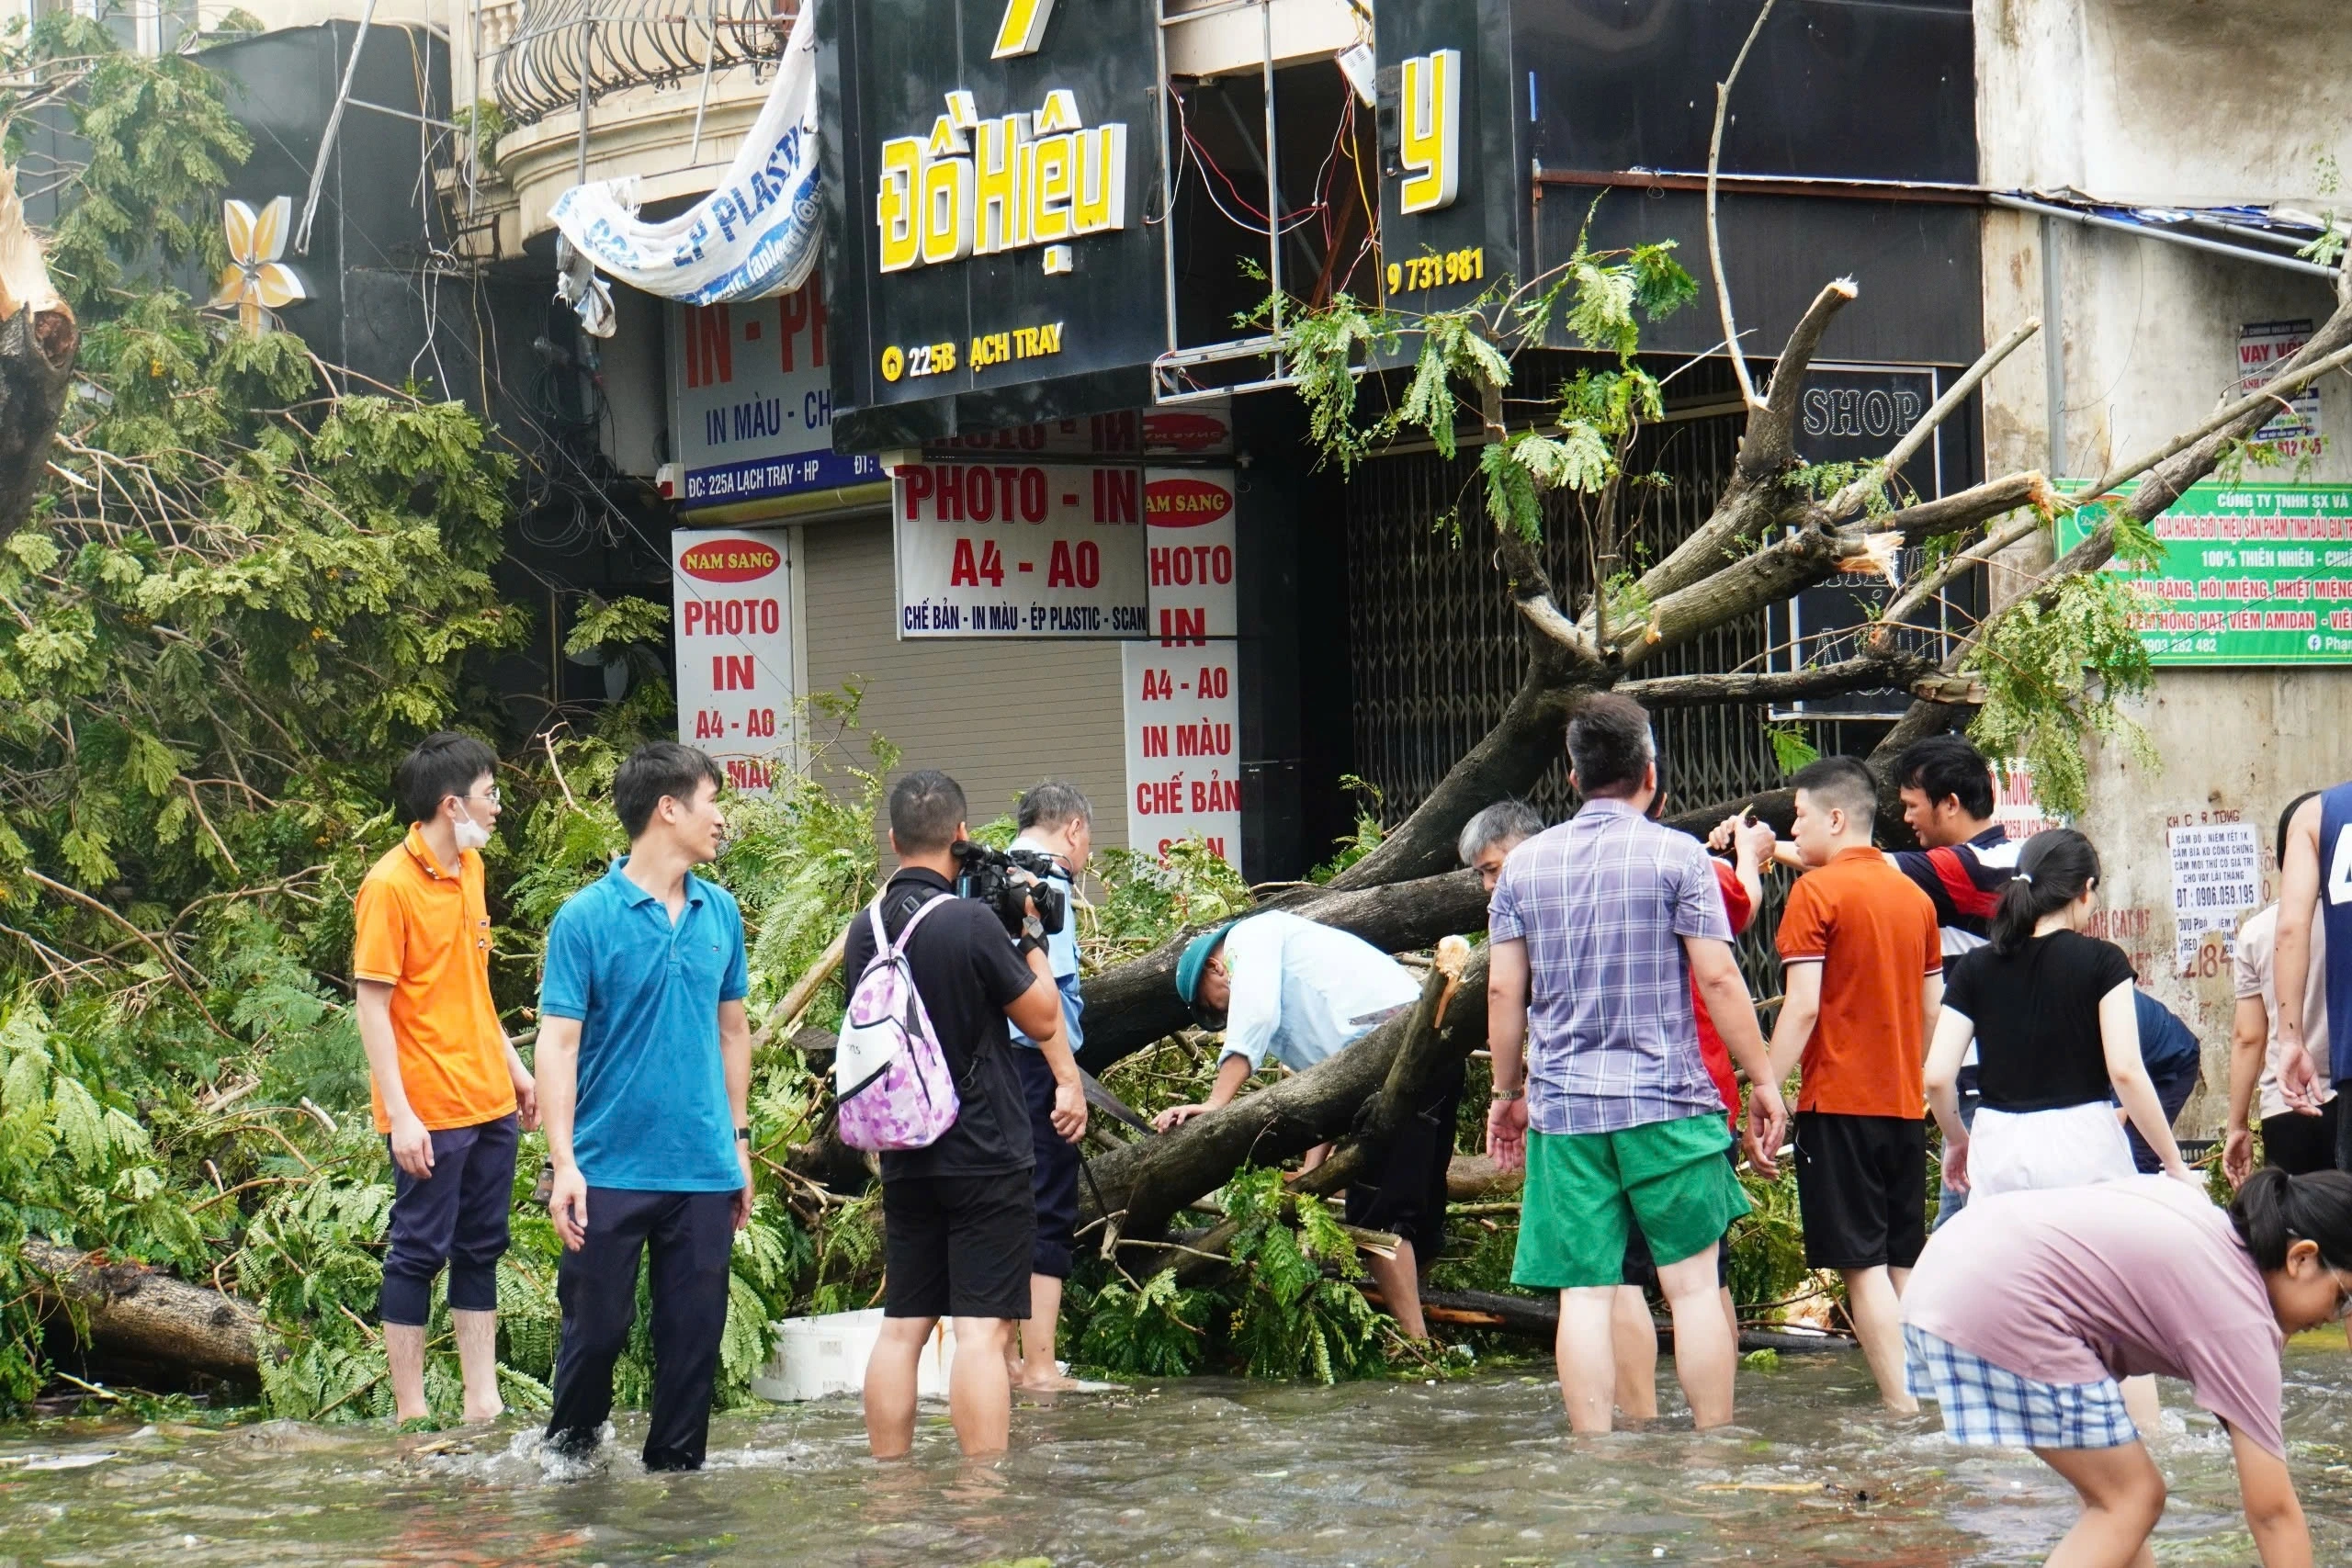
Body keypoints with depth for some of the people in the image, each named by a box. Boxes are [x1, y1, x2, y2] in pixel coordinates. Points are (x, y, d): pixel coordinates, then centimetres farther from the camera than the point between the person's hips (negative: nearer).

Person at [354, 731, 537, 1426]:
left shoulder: (470, 868, 10)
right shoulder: (389, 886, -15)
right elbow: (373, 1005, -16)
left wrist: (512, 1067, 19)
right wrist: (399, 1114, -20)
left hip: (489, 1101, 8)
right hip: (430, 1111, -8)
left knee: (481, 1250, 12)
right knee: (420, 1252, 0)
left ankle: (483, 1400, 18)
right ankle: (410, 1412, 7)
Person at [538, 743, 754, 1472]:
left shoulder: (721, 913, 8)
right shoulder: (586, 918, -7)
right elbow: (557, 1042, -9)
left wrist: (739, 1140, 15)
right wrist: (563, 1163, -15)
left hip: (704, 1170, 4)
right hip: (611, 1168, -4)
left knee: (694, 1337, 7)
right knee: (596, 1331, 4)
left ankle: (676, 1467, 20)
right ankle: (568, 1461, 25)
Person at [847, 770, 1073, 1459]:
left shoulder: (866, 930, 4)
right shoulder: (970, 921, -15)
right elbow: (1043, 1019, -6)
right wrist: (1030, 940, 7)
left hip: (905, 1159, 6)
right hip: (987, 1157, -6)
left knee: (901, 1326, 10)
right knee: (984, 1329, -7)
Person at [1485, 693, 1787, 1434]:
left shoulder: (1525, 863, 7)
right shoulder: (1676, 854, -2)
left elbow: (1503, 990, 8)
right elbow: (1717, 978, -6)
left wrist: (1507, 1092, 19)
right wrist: (1763, 1080, 2)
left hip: (1563, 1110, 2)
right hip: (1667, 1104, -2)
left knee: (1584, 1295, 1)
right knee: (1693, 1284, 4)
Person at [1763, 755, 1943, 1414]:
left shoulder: (1817, 891, -9)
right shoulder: (1914, 895, 11)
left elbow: (1802, 1007, -15)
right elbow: (1933, 1007, 14)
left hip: (1839, 1101, -7)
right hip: (1905, 1105, 7)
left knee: (1864, 1265, -6)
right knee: (1904, 1266, 11)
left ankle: (1902, 1409, -11)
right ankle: (1925, 1397, 10)